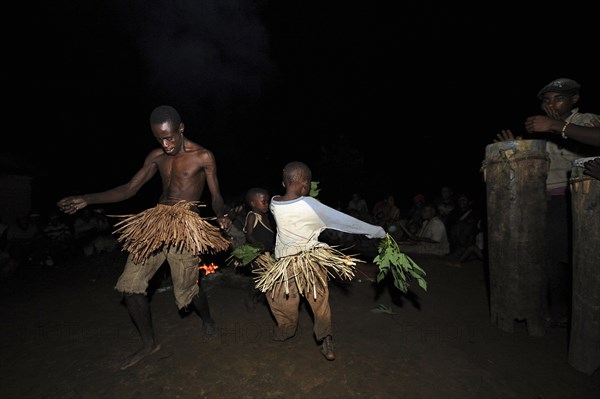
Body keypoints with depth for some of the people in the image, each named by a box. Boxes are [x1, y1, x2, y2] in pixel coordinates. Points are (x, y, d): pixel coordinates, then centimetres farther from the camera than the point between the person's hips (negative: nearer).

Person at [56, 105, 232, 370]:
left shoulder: (203, 157, -5)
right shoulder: (156, 157, 9)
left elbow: (216, 195, 1)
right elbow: (130, 189, 10)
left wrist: (221, 217, -11)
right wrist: (87, 199, 3)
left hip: (185, 226, -5)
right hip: (156, 222, 6)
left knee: (187, 289, 1)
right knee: (130, 284, 5)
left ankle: (207, 319, 36)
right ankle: (149, 343, 26)